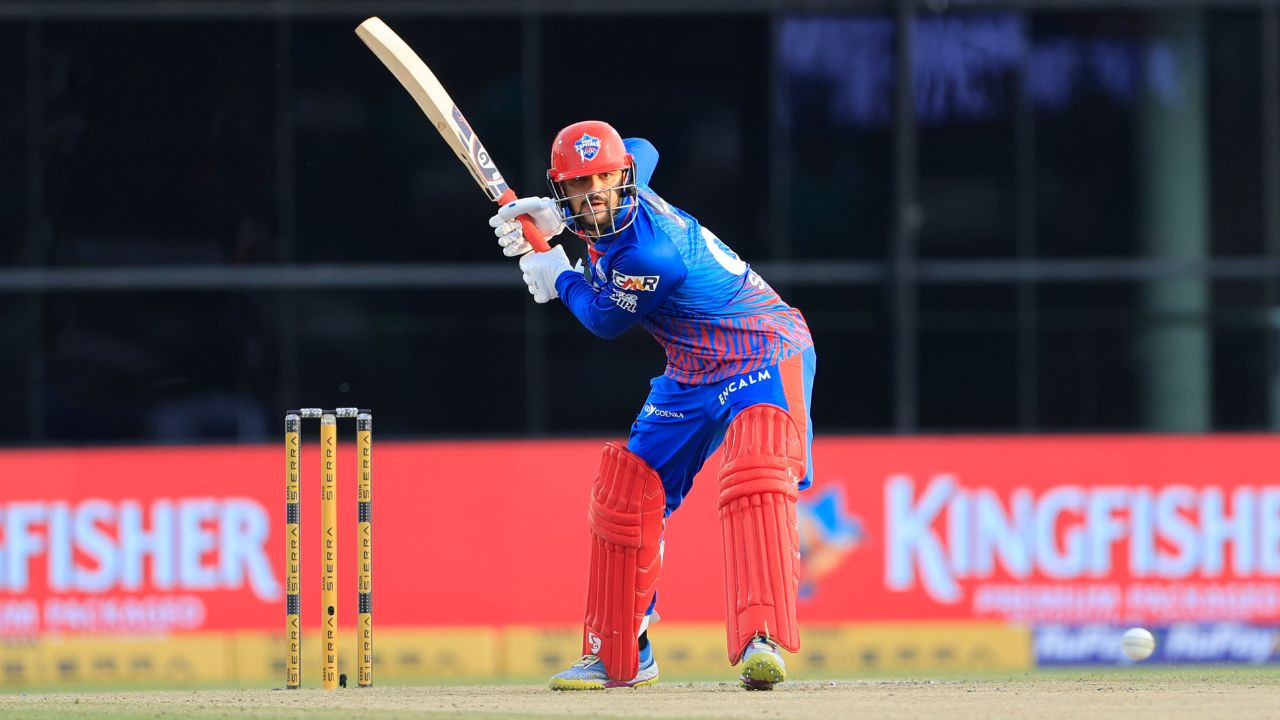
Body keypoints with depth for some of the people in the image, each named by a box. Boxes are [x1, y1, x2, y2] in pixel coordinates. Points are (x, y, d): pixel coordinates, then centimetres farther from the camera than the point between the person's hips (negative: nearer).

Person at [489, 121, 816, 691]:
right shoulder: (605, 215, -5)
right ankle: (620, 658, 23)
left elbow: (606, 320, -12)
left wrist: (558, 277, 6)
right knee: (624, 493, 11)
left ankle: (762, 639, -47)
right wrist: (557, 215, 13)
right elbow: (642, 151, 20)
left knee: (753, 476, -34)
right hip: (693, 370, 10)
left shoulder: (649, 253, -31)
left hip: (763, 352, -10)